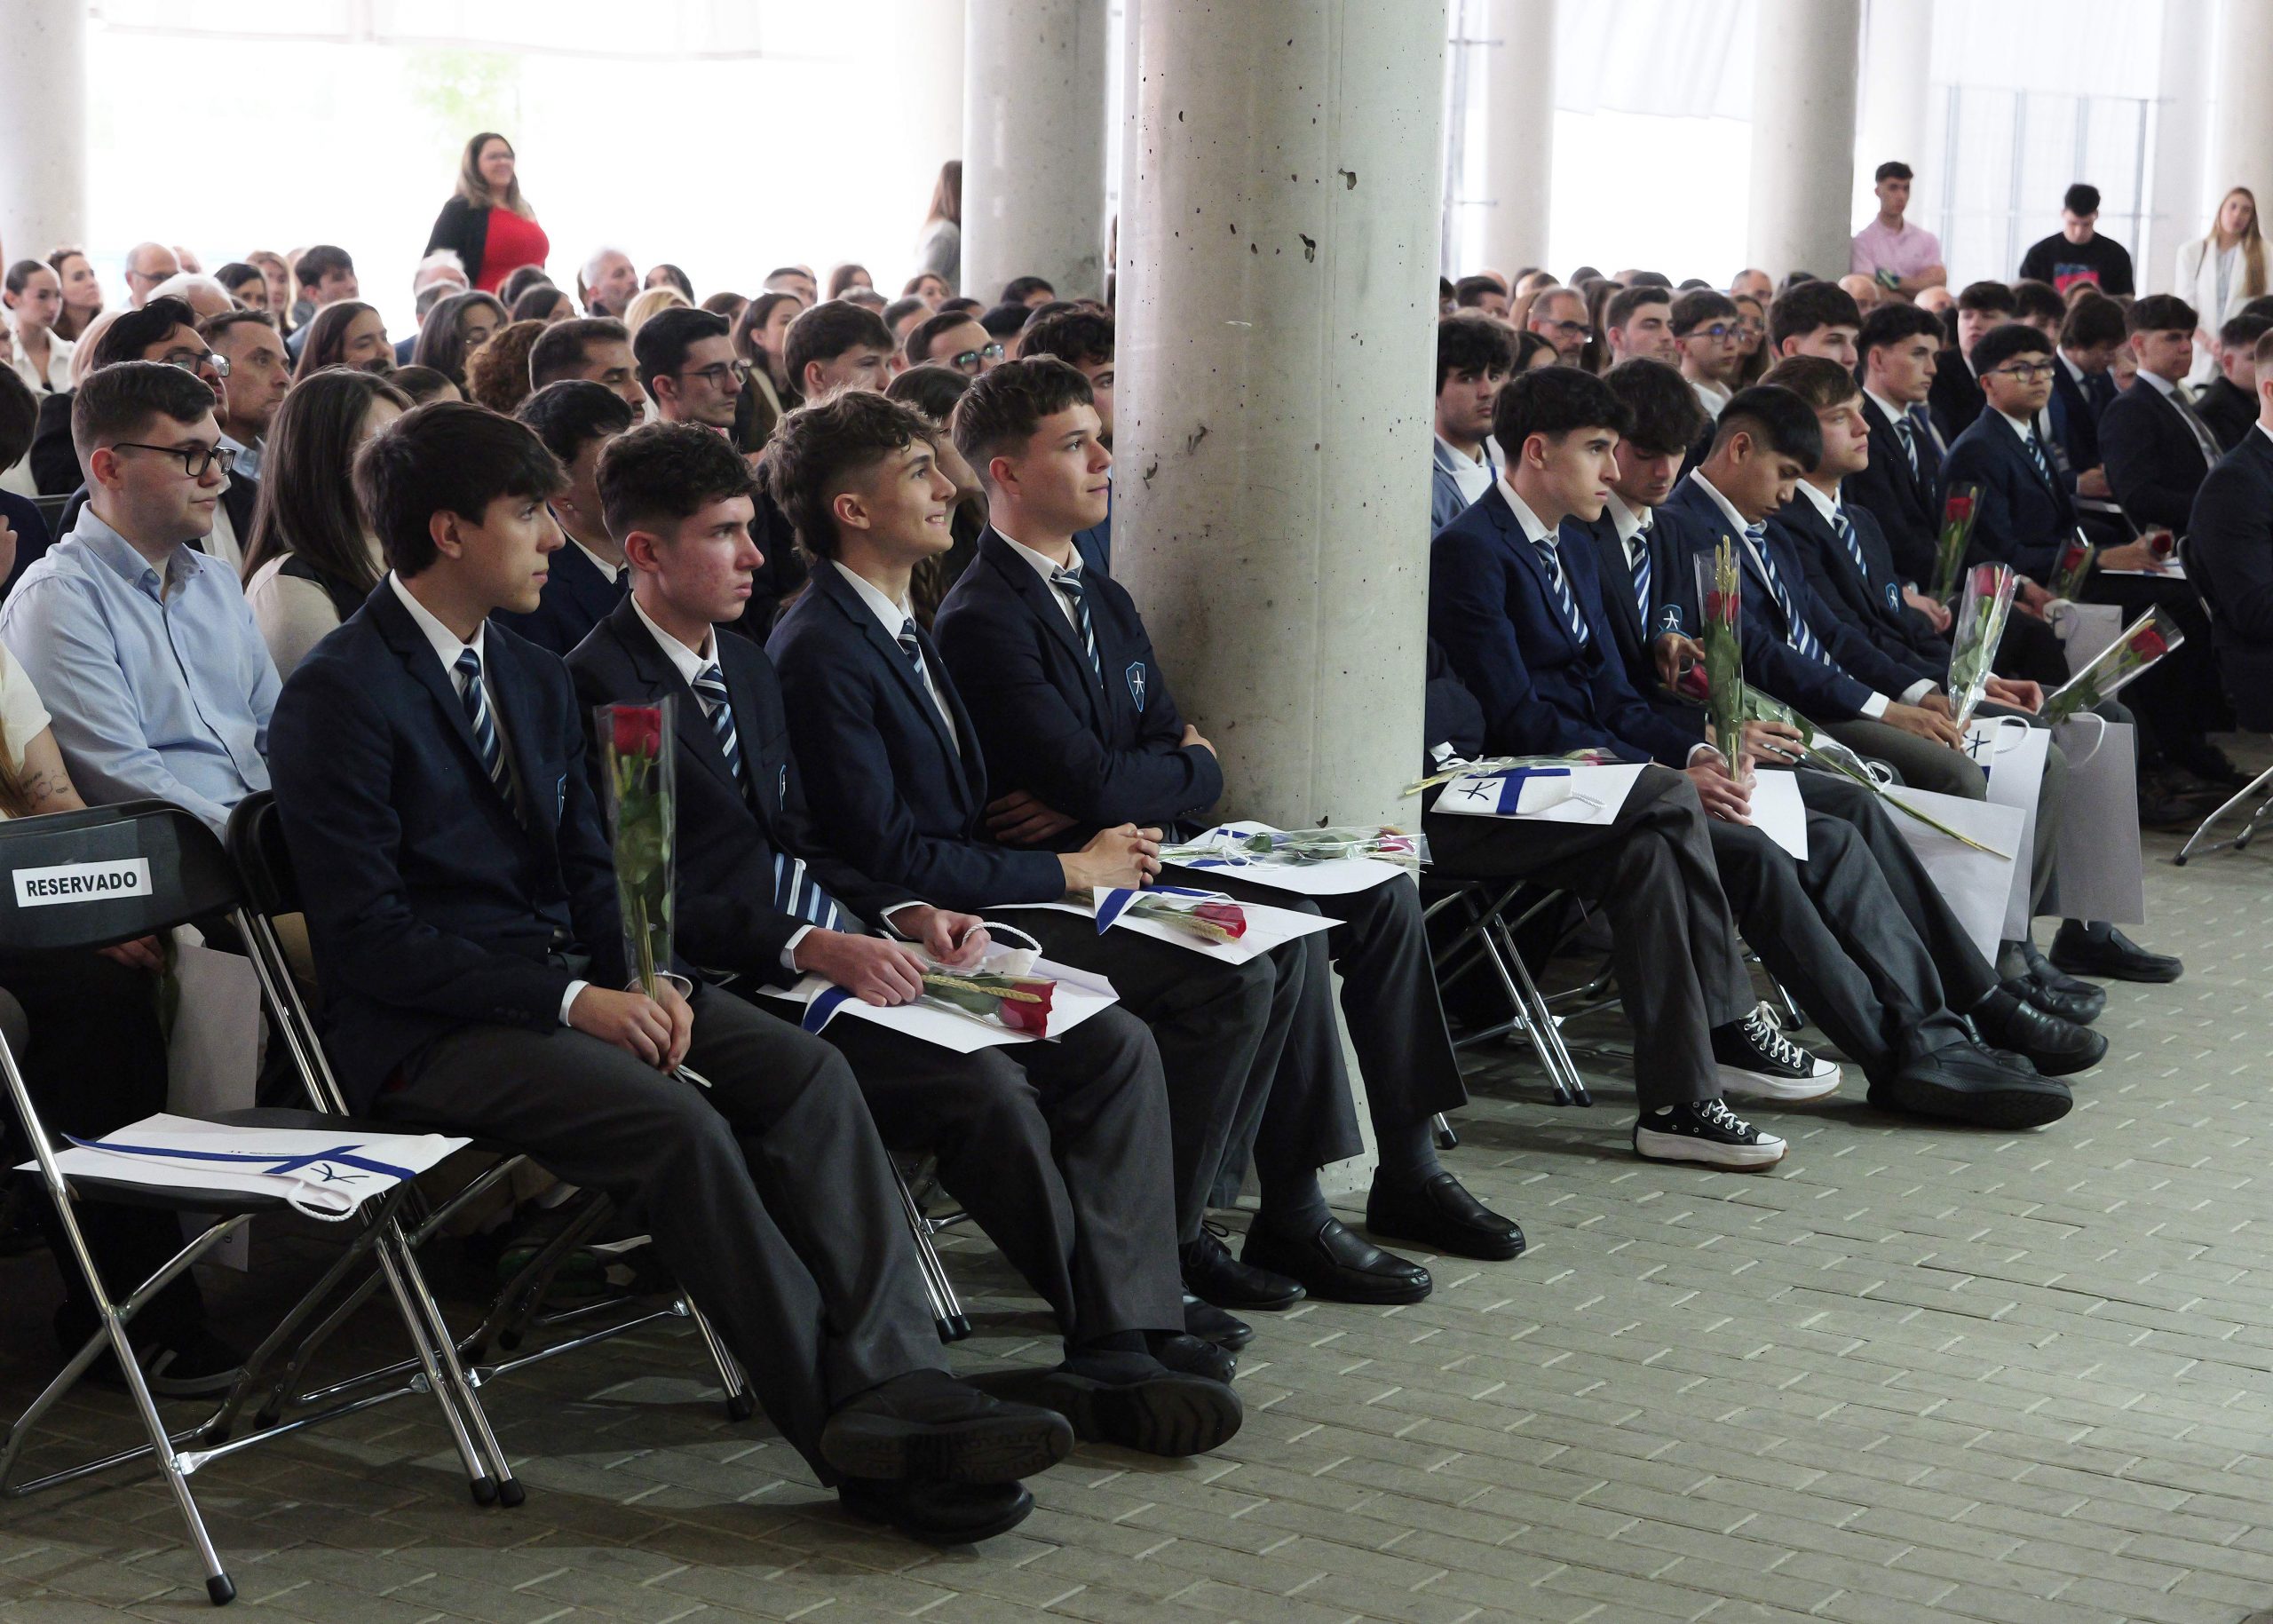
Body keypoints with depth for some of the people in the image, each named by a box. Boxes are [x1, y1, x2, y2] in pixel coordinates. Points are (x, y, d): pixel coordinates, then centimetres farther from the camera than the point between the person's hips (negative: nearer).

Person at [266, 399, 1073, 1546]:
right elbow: (364, 932, -15)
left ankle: (892, 1393, -27)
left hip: (568, 984, 8)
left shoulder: (535, 678, 17)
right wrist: (571, 1002, -21)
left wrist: (644, 980, -5)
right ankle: (859, 1445, -24)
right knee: (683, 1127, -30)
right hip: (428, 1030, -8)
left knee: (807, 1073, -16)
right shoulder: (340, 696, -9)